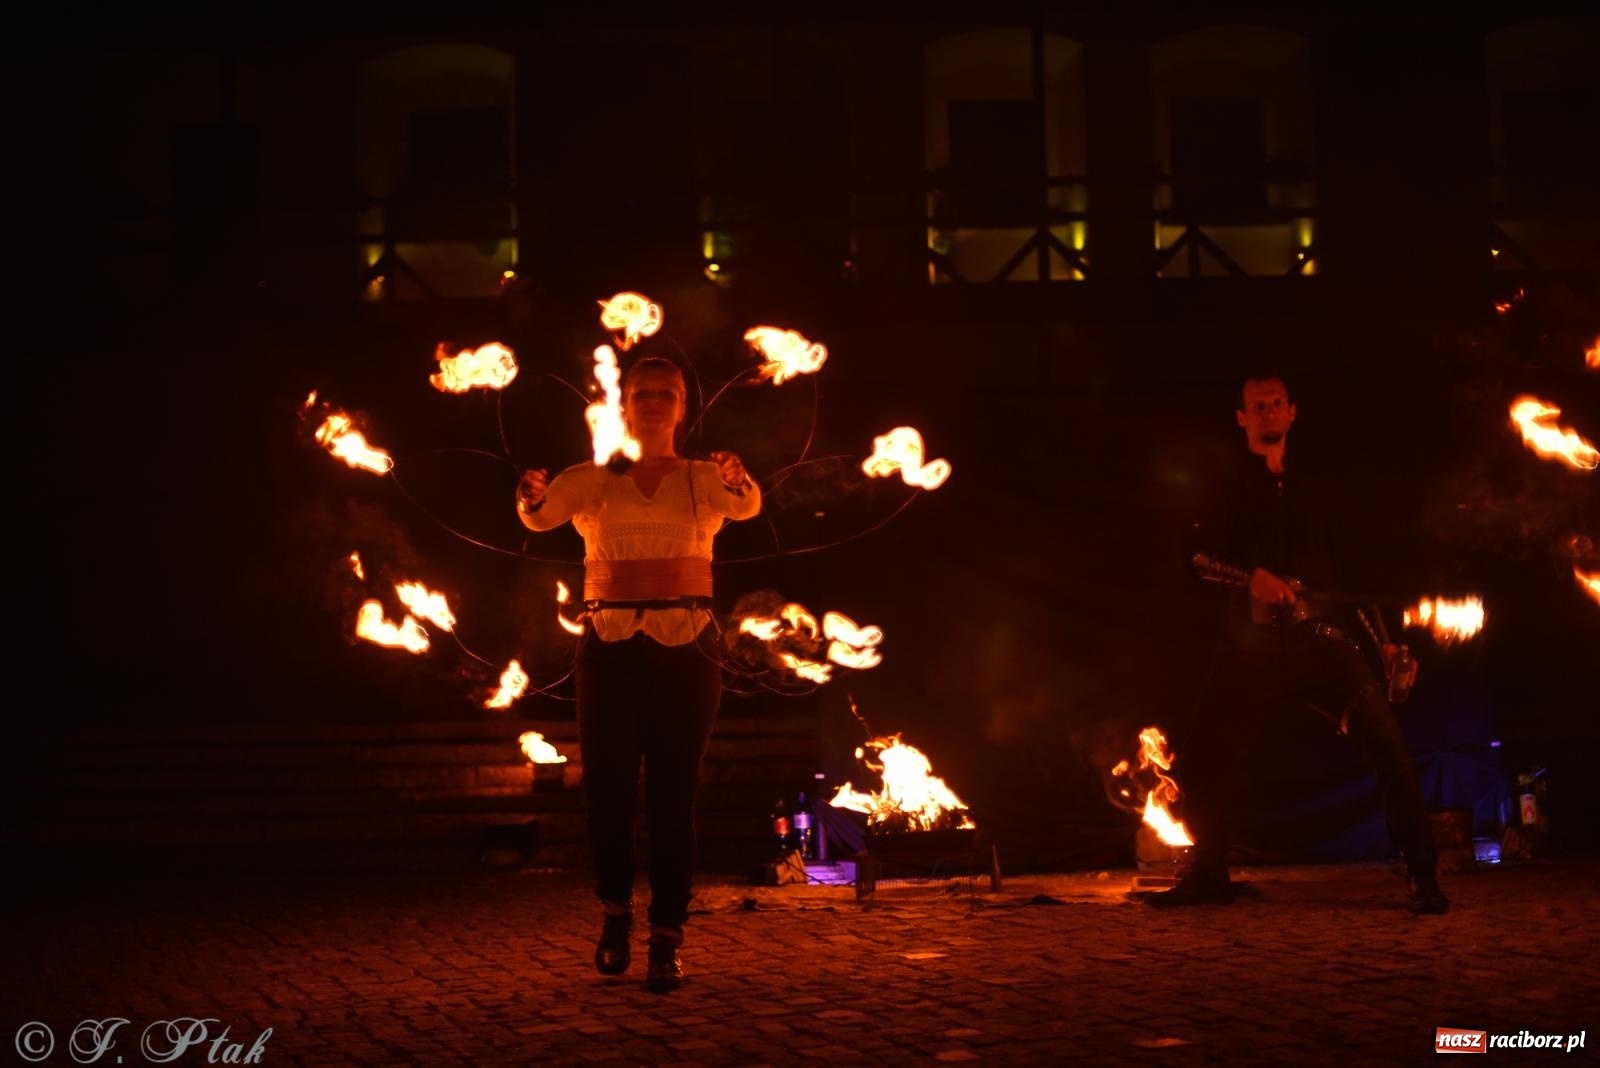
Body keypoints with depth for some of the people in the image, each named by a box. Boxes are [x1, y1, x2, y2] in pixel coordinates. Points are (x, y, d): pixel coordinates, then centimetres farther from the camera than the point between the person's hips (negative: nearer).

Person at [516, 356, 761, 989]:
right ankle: (615, 914, 24)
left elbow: (747, 506, -15)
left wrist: (738, 482, -38)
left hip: (686, 651, 0)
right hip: (610, 649, 1)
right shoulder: (592, 481, 8)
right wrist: (532, 500, -33)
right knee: (607, 791, 1)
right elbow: (542, 514, -9)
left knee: (673, 797, -2)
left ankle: (667, 938, 4)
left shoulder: (705, 480, 6)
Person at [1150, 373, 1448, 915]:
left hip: (1324, 635, 1)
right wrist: (1250, 576, -19)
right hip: (1254, 640, -1)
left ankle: (1423, 873, -8)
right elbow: (1201, 555, 0)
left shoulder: (1316, 485, 18)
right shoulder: (1227, 488, 12)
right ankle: (1208, 875, 9)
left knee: (1386, 742, -14)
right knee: (1207, 753, -8)